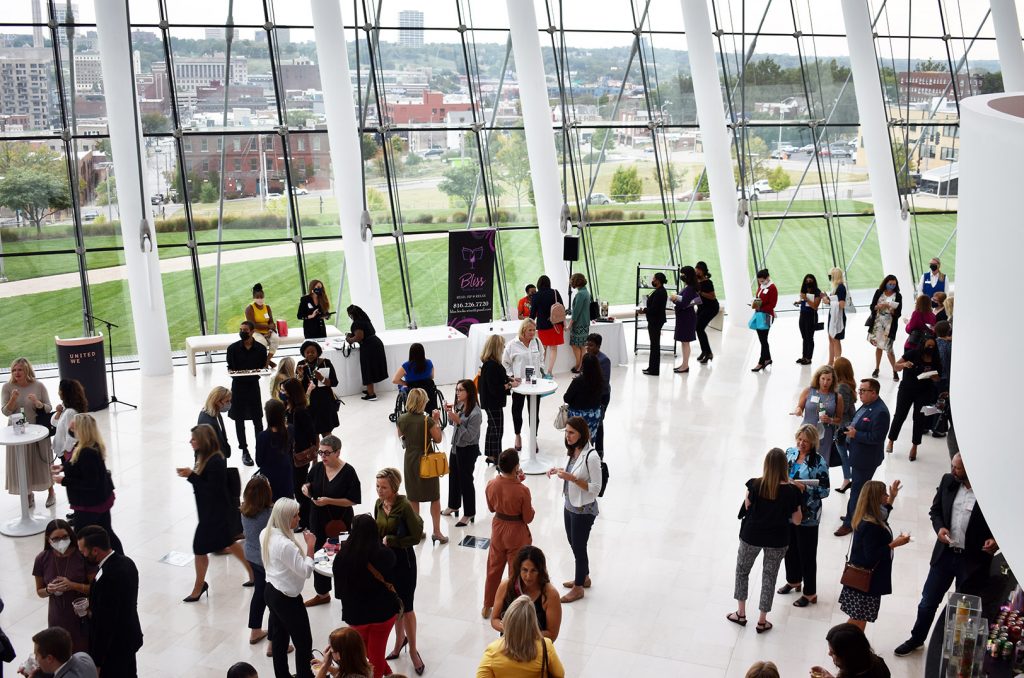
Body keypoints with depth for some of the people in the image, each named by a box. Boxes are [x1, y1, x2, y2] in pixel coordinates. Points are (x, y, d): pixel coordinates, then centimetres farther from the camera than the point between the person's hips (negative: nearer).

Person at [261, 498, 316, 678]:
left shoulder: (266, 534, -3)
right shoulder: (286, 544, -31)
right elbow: (306, 571, -25)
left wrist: (303, 545, 4)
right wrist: (310, 545, -20)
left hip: (272, 592, 9)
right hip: (288, 599, -9)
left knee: (279, 639, 21)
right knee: (303, 643, 7)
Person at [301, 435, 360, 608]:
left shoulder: (348, 471, -16)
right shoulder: (317, 468, -1)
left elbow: (353, 500, -17)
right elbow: (311, 490, 14)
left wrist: (328, 501, -25)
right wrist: (306, 489, -9)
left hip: (340, 522, -5)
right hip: (318, 521, 5)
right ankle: (322, 593, 34)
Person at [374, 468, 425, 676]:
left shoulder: (404, 505, -20)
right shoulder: (379, 504, 0)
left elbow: (416, 536, -18)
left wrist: (390, 540, -18)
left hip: (403, 561, -6)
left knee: (406, 606, 3)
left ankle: (412, 649, 19)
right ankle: (400, 639, 38)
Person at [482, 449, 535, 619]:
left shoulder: (491, 484, -14)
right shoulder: (522, 490, -27)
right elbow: (528, 518, -16)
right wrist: (531, 509, 4)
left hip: (497, 530, 4)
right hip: (516, 533, -4)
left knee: (493, 569, 22)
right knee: (516, 573, 14)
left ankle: (487, 607, 36)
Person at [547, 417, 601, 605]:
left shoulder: (591, 457, -26)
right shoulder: (573, 451, -2)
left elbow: (596, 488, -23)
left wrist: (572, 478, -30)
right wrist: (560, 471, -3)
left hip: (583, 510, -8)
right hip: (569, 506, 8)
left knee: (579, 547, 8)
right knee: (574, 544, 23)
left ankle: (578, 588, 27)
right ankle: (584, 577, 44)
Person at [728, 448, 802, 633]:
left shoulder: (755, 485, -18)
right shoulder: (792, 490, -17)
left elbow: (747, 507, -3)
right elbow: (797, 520, -6)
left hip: (752, 536, 0)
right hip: (777, 540, 0)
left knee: (742, 570, 23)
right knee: (769, 577, 17)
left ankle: (741, 613, 30)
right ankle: (762, 621, 25)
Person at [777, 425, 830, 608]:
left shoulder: (819, 462, -16)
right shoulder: (790, 453, 1)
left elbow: (824, 490, -15)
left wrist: (804, 488, -27)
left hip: (807, 516, -6)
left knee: (807, 554, 5)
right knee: (790, 548, 21)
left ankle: (810, 593, 21)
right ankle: (793, 581, 43)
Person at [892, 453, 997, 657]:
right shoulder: (948, 481, -4)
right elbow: (935, 509, 8)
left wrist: (996, 540, -26)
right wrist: (939, 527, -10)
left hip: (974, 560, -4)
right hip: (945, 553, 4)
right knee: (928, 601, 17)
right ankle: (917, 639, 37)